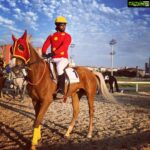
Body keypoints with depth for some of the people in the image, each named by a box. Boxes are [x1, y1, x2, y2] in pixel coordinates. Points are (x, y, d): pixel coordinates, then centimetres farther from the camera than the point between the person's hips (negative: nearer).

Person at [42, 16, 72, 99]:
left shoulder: (67, 36, 2)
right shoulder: (51, 36, 13)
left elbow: (64, 46, -15)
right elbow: (45, 46, 3)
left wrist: (53, 53, -30)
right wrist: (44, 53, -19)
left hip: (63, 58, -5)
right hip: (53, 59, 5)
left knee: (59, 67, -35)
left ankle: (61, 90, -30)